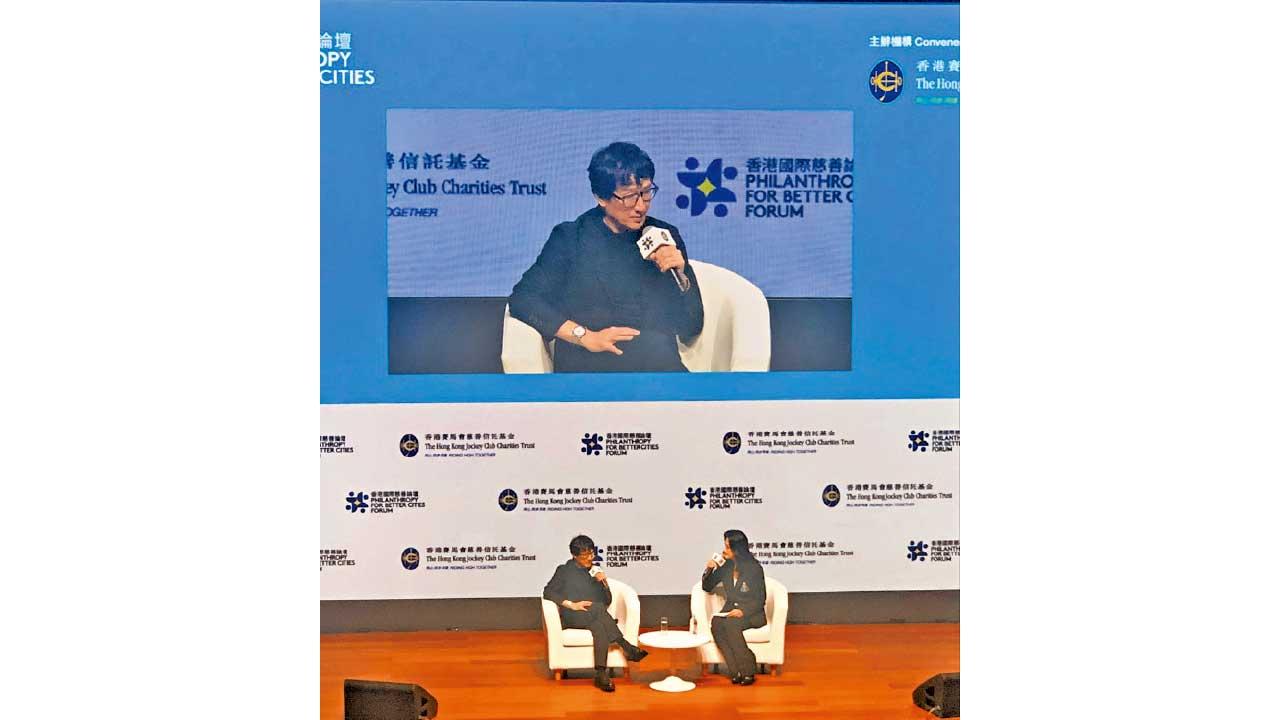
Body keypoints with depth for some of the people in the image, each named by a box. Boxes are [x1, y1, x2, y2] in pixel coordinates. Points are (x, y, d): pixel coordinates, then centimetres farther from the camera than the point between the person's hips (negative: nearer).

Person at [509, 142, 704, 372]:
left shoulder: (665, 236, 13)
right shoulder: (571, 238, 6)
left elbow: (691, 328, 14)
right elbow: (522, 299, -4)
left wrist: (679, 275, -3)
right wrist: (586, 336, -13)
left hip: (660, 363, 4)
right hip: (587, 365, -4)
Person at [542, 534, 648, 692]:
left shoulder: (594, 572, 22)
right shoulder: (564, 571, 11)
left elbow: (608, 601, 21)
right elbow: (548, 592, -3)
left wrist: (604, 583, 1)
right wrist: (571, 604, -15)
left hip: (594, 618, 4)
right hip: (572, 618, -3)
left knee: (600, 628, -35)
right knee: (598, 608, -35)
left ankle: (601, 674, -46)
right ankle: (625, 647, -35)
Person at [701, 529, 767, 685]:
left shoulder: (754, 568, -10)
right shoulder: (726, 566, 4)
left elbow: (760, 600, -8)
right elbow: (707, 587, 13)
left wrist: (743, 612, -25)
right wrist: (709, 570, -6)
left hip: (751, 614, -4)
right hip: (730, 610, 4)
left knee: (730, 623, -34)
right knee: (716, 623, -29)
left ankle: (747, 671, -26)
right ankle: (737, 671, -27)